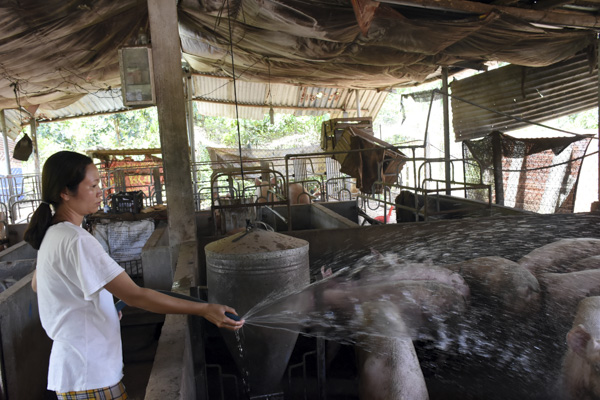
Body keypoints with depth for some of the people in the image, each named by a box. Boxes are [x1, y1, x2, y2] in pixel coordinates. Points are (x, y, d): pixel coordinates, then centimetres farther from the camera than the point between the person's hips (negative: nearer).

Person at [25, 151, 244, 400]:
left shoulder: (52, 234, 5)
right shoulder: (76, 241, -26)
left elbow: (37, 284, 21)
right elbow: (135, 296, -29)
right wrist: (204, 310, -29)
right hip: (89, 379, -9)